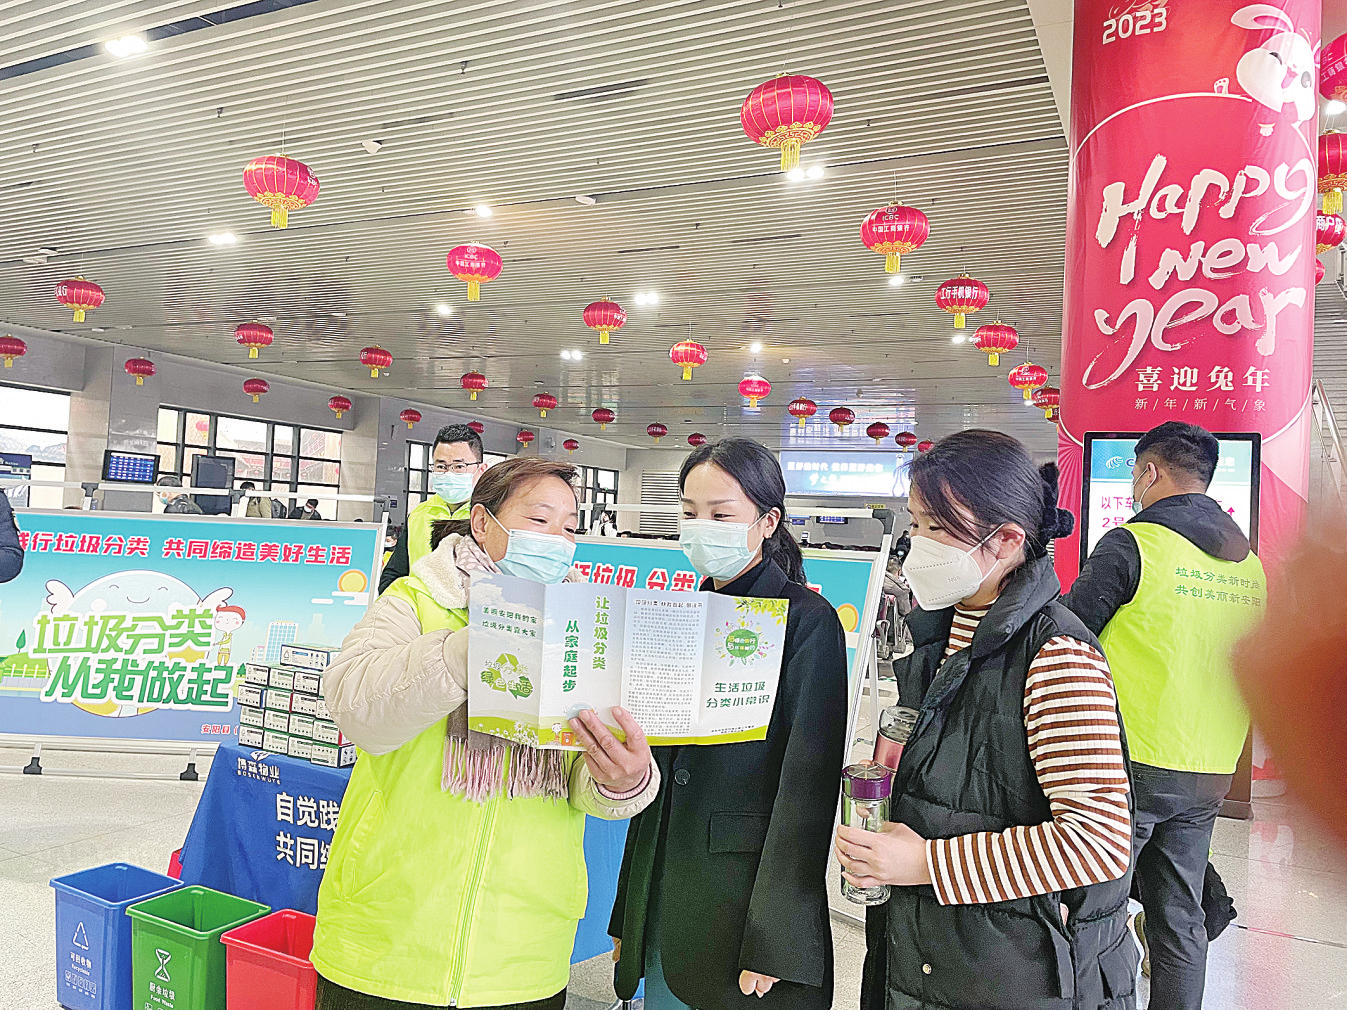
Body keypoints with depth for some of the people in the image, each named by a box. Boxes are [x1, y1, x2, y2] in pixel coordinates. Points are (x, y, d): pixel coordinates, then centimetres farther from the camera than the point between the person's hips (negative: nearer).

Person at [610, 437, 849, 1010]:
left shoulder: (807, 620, -10)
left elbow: (807, 785, -14)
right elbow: (659, 770, 12)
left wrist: (772, 943, -17)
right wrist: (626, 915, 13)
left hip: (746, 897, -6)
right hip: (663, 900, 6)